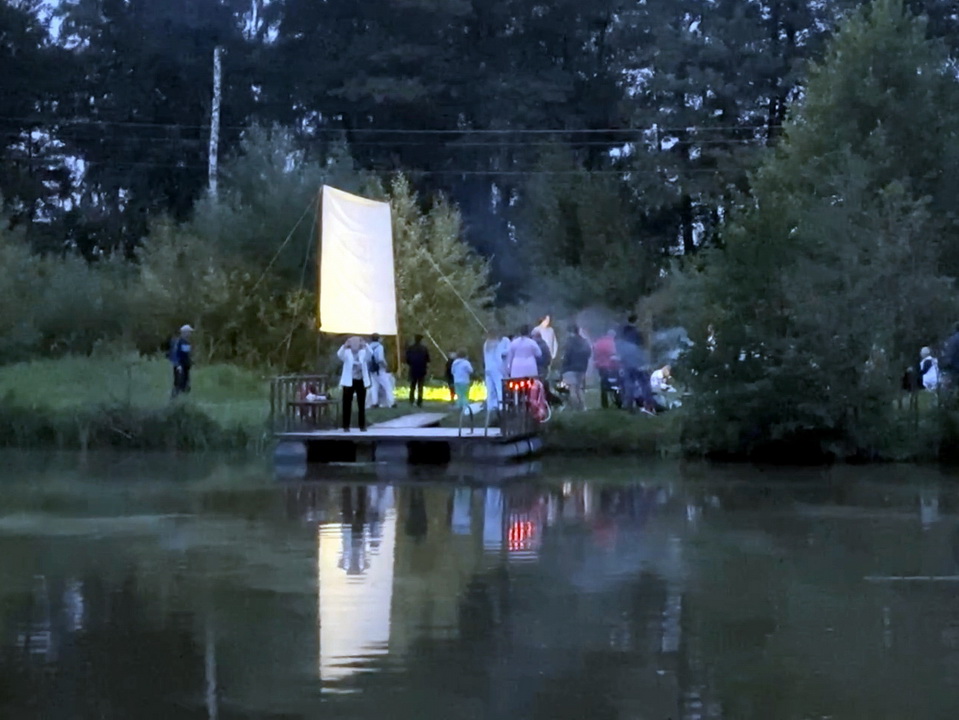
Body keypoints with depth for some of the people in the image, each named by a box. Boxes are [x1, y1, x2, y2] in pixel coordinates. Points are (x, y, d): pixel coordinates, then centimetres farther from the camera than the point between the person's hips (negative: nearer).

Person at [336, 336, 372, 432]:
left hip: (361, 381, 2)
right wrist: (344, 346, -41)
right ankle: (346, 426, 3)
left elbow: (370, 354, -19)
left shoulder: (363, 353, 2)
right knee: (347, 404, -1)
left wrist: (365, 346, -36)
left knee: (361, 404, 7)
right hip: (349, 382, -2)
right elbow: (339, 355, -23)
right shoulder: (347, 353, -2)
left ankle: (362, 425, 15)